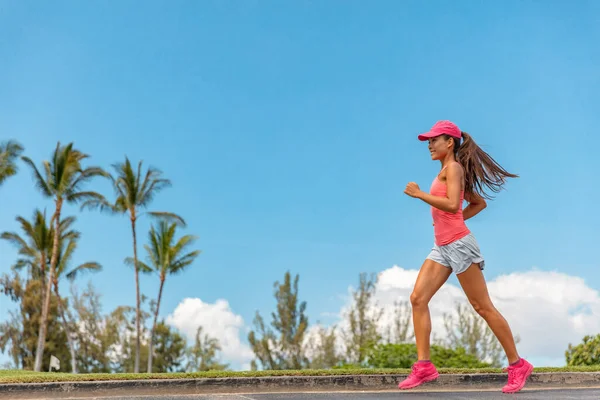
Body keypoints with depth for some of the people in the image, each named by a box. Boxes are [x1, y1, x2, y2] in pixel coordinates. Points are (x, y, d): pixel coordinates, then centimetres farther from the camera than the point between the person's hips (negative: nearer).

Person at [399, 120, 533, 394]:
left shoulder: (453, 167, -9)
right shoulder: (448, 171, 18)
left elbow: (452, 205, -24)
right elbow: (479, 203, 25)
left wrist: (419, 194, -18)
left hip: (458, 244, -9)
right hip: (442, 246, 9)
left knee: (483, 307, -2)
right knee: (418, 298, -1)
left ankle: (517, 365, 10)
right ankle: (424, 366, -1)